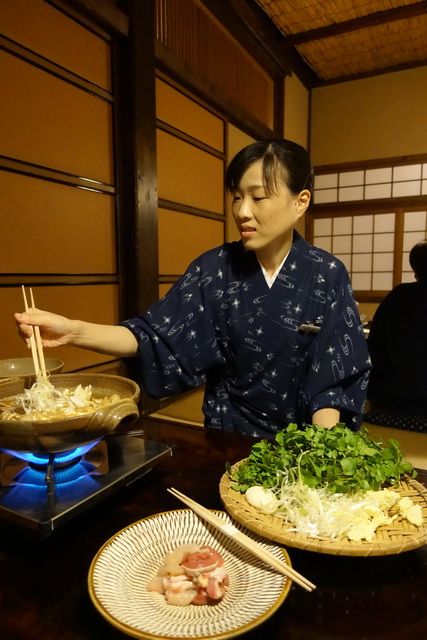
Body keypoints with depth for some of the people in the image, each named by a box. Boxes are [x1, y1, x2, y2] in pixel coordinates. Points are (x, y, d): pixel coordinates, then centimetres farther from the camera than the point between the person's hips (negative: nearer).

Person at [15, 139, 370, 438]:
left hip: (300, 441, 0)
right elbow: (156, 336, -8)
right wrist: (74, 330, -20)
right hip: (227, 435, 1)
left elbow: (333, 379, -9)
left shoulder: (327, 275, -8)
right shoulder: (214, 268, -5)